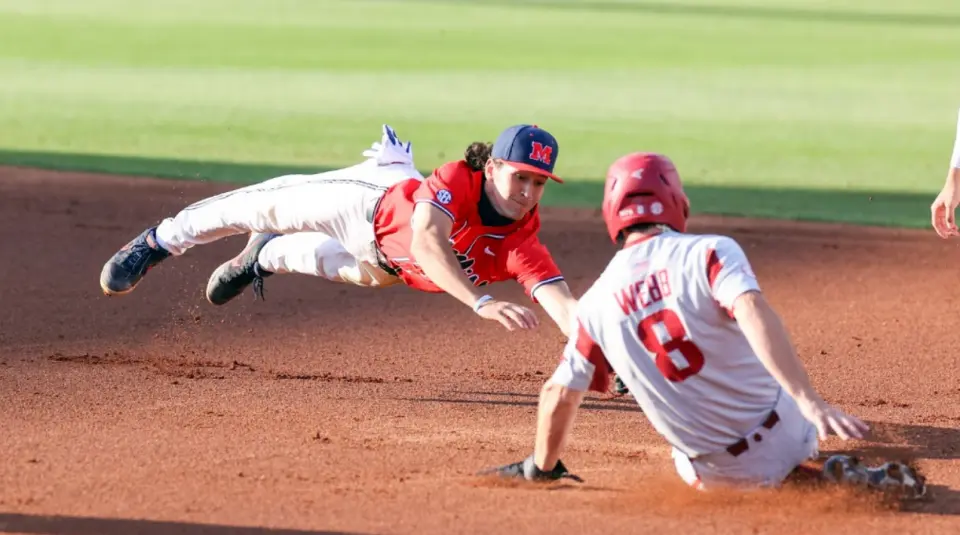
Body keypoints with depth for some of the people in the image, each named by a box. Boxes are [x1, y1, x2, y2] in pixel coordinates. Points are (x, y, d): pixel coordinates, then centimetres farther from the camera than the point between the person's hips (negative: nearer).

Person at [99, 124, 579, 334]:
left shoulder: (521, 246, -37)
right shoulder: (457, 181, -44)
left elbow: (559, 302, -50)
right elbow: (426, 242, -61)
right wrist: (482, 303, -73)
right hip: (370, 201, -3)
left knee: (350, 268, 32)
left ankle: (265, 256, 65)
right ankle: (161, 241, 45)